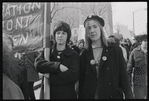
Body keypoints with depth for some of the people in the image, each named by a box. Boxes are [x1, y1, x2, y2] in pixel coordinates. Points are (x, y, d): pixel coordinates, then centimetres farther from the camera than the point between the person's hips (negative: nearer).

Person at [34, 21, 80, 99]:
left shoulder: (74, 55, 1)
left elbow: (74, 75, -14)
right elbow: (38, 64, -11)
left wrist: (49, 78, -13)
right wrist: (58, 66, -21)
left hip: (68, 95, -1)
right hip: (47, 95, 2)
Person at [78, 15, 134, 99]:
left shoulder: (115, 50, -3)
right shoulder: (84, 54, 4)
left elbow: (123, 77, -5)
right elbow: (81, 81, 5)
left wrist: (129, 96, -13)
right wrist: (81, 97, -1)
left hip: (112, 95, -2)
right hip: (89, 96, 2)